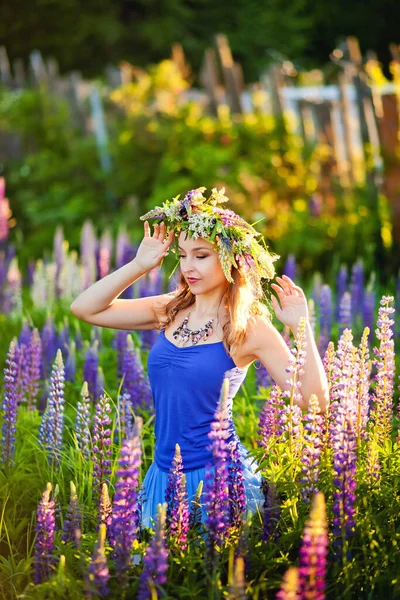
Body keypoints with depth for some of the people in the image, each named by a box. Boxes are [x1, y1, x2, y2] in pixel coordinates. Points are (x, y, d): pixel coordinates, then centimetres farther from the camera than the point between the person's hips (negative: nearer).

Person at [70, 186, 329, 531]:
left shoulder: (250, 328, -9)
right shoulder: (171, 311, 5)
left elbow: (314, 401, -14)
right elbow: (85, 308, 5)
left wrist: (302, 329, -22)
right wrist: (139, 266, 0)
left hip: (217, 476, -5)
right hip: (165, 474, 5)